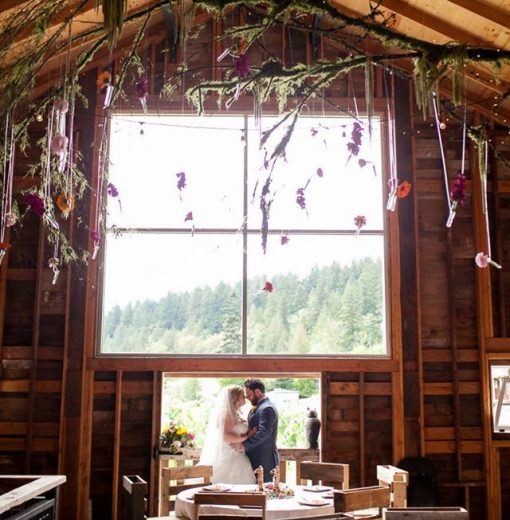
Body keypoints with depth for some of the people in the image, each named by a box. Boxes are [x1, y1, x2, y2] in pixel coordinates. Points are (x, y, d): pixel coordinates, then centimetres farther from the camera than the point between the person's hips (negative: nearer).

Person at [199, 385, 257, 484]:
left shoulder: (235, 413, 17)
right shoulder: (228, 413, -13)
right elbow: (226, 436, -21)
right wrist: (246, 437, -14)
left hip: (236, 456, 9)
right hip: (229, 458, -9)